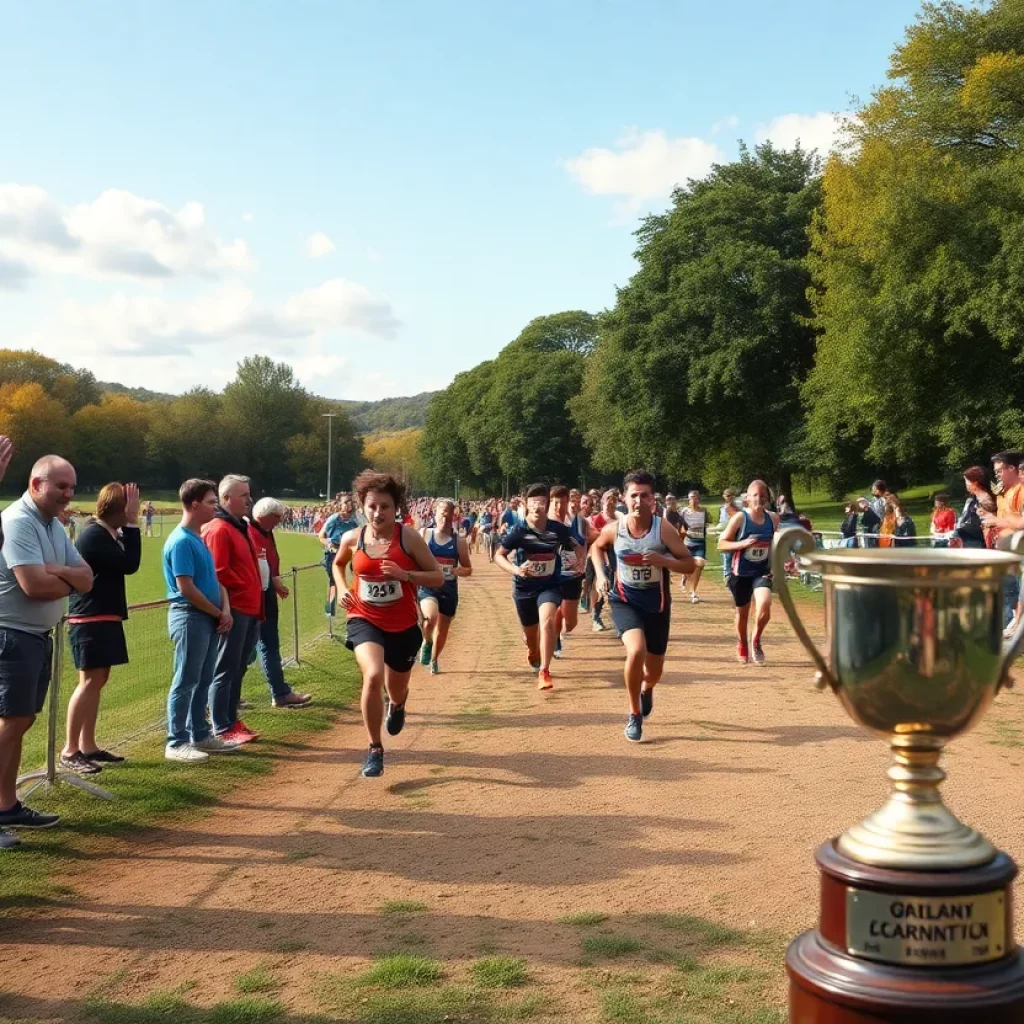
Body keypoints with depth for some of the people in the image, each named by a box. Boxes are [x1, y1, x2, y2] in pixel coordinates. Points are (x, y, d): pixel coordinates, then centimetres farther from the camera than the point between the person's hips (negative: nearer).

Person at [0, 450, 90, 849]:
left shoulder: (55, 526, 13)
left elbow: (87, 579, 7)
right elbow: (34, 585, -25)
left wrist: (58, 572, -14)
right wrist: (71, 581, -6)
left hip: (39, 635, 9)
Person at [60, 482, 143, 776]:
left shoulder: (107, 534, 13)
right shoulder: (94, 535, -18)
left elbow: (125, 561, 12)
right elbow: (130, 564, -21)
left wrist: (129, 526, 4)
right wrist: (132, 523, -17)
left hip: (103, 617, 10)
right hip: (91, 619, -10)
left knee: (98, 680, 13)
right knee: (89, 681, -10)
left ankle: (88, 745, 20)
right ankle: (70, 751, -6)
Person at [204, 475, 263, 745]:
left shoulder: (240, 527, 17)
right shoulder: (219, 529, -13)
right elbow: (219, 573, -20)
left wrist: (257, 604, 15)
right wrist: (244, 589, -11)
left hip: (250, 610, 10)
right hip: (234, 610, -10)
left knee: (238, 669, 15)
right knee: (226, 669, -3)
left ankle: (232, 720, 25)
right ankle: (222, 729, 2)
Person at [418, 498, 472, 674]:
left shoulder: (459, 541, 1)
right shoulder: (424, 534, -1)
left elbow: (468, 569, 6)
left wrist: (457, 571, -14)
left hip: (449, 589, 2)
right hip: (427, 586, -2)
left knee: (442, 629, 12)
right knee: (431, 617, -30)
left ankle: (434, 660, 38)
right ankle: (427, 642, 1)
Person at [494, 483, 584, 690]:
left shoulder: (558, 529, -10)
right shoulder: (519, 531, -13)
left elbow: (578, 546, 7)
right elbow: (498, 555, -6)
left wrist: (577, 561, -13)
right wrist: (515, 570, -23)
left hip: (550, 585, -1)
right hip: (524, 587, 1)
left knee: (547, 620, -28)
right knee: (531, 632, 15)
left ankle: (544, 672, -23)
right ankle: (535, 657, 52)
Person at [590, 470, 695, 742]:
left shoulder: (664, 529, -16)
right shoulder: (613, 529, -12)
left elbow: (690, 565, -12)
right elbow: (596, 547, 12)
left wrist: (662, 560, -29)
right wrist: (600, 574, -3)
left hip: (657, 603, 1)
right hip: (624, 600, -1)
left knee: (654, 670, 12)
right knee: (636, 650, -29)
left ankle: (646, 690, 53)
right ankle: (634, 714, -6)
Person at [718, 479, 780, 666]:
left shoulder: (773, 518, 0)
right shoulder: (740, 518, -10)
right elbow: (722, 543, -9)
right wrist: (743, 543, -24)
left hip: (762, 572, 1)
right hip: (740, 573, -1)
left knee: (764, 604, -23)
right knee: (742, 612, 12)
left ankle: (756, 641, 3)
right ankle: (742, 647, 38)